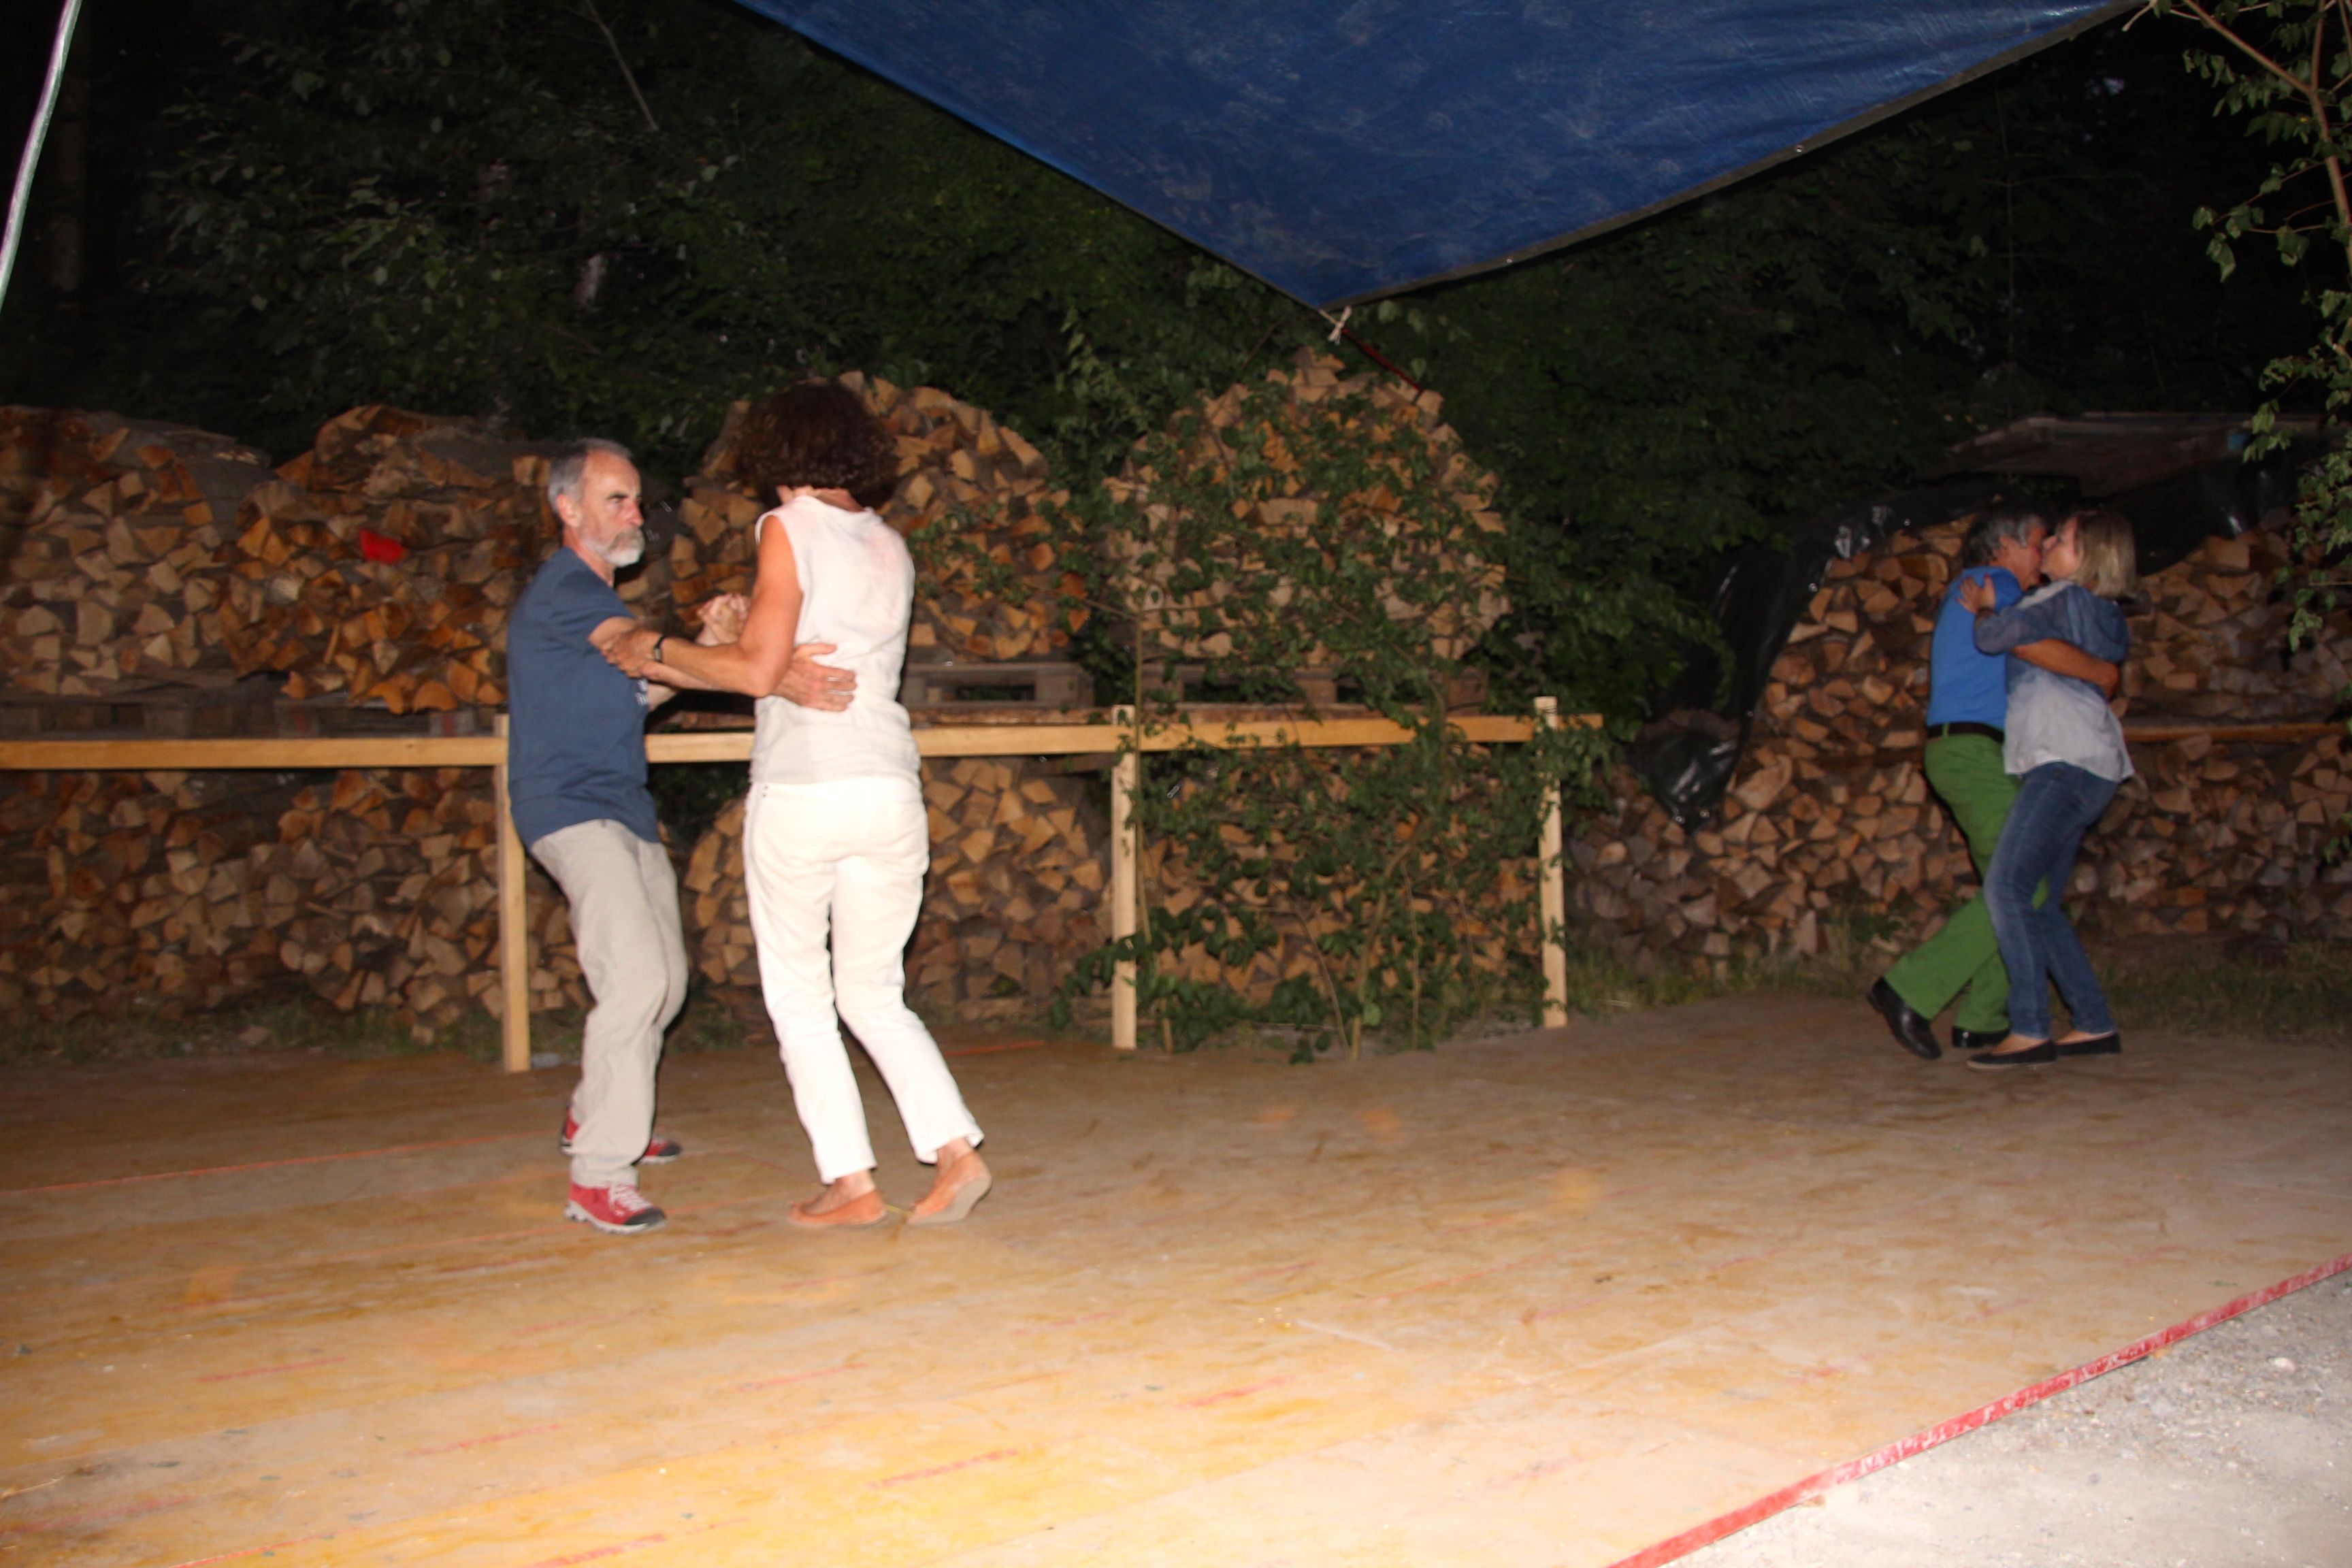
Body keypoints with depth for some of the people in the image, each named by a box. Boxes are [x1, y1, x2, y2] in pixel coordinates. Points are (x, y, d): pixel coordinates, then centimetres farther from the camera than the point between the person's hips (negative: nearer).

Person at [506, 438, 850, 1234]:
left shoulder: (599, 598, 20)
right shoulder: (562, 591, -13)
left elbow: (645, 687, 12)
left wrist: (713, 639, -6)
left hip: (626, 810, 10)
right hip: (571, 809, -10)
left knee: (665, 980, 15)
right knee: (635, 977, -21)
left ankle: (594, 1117, 34)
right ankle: (599, 1177, -17)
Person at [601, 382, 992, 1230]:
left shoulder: (791, 528, -4)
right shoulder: (890, 546, 14)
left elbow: (759, 670, -11)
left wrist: (656, 650, 2)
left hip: (801, 790, -5)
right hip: (889, 789, 5)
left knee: (799, 997, 9)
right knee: (875, 995, 15)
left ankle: (851, 1182, 8)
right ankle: (954, 1148, 0)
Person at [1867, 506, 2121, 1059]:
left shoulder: (1967, 589, 25)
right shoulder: (1992, 583, -6)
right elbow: (2030, 643, -23)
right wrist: (2102, 671, -11)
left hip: (1963, 751, 11)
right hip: (1974, 748, -11)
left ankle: (1981, 1021, 8)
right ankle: (1911, 989, -17)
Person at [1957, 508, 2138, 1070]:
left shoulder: (2066, 599, -5)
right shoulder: (2102, 616, 23)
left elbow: (1997, 635, -17)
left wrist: (1982, 608, 5)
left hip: (2067, 762, -10)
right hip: (2086, 768, 10)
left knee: (2008, 886, -17)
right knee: (2039, 903, 10)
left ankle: (2030, 1030, -21)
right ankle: (2095, 1025, 12)